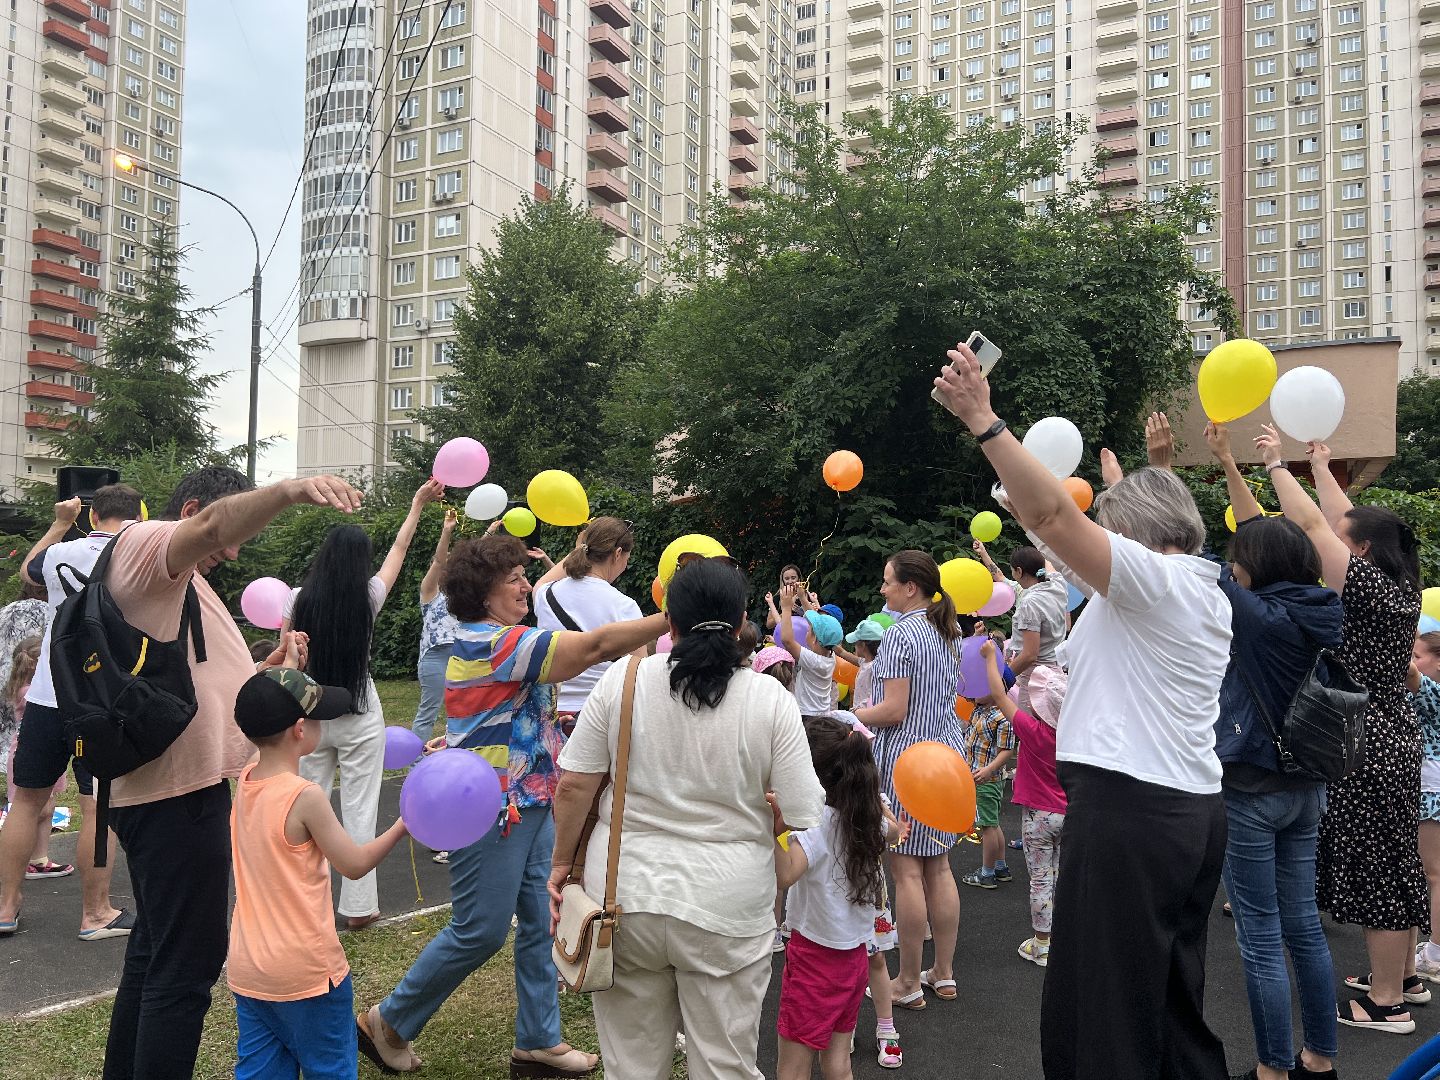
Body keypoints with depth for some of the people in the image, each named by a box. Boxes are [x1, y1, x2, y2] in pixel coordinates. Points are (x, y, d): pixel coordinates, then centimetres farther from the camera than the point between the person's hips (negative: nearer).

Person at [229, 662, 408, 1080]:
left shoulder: (245, 781, -2)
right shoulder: (305, 798, -22)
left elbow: (272, 719, 17)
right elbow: (355, 864, -11)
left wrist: (288, 666, 24)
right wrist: (406, 822, -1)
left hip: (247, 971, 7)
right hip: (305, 974, -7)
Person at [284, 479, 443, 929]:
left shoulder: (299, 599, -6)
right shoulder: (367, 597, -8)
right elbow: (399, 549, 7)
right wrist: (417, 505, 18)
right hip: (359, 716, -2)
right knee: (359, 809, 5)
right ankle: (358, 906, 11)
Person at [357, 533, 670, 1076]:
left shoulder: (492, 639, 11)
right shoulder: (490, 644, -21)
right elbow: (597, 645, -28)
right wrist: (675, 618, -28)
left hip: (530, 805, 10)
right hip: (492, 809, -10)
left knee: (540, 922, 11)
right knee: (479, 931, 1)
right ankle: (388, 1022, 21)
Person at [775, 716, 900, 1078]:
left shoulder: (815, 821, -23)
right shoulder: (866, 816, -1)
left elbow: (785, 876, -40)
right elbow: (893, 829, 24)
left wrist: (777, 829, -51)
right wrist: (868, 790, 31)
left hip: (815, 956, -7)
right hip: (855, 954, 7)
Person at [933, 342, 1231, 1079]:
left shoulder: (1152, 578, -10)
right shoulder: (1208, 591, 17)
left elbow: (1051, 515, -22)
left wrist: (982, 420, -23)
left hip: (1128, 806, -10)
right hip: (1195, 805, 10)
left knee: (1099, 1008, -3)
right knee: (1176, 1000, 19)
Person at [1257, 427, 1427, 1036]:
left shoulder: (1367, 585, -18)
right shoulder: (1401, 588, 6)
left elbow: (1311, 524, -17)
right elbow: (1343, 520, 16)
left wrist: (1275, 463, -7)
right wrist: (1320, 467, 24)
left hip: (1364, 747, -10)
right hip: (1393, 738, 10)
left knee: (1374, 868, -1)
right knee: (1394, 859, 19)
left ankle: (1386, 1003, 10)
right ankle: (1402, 974, 34)